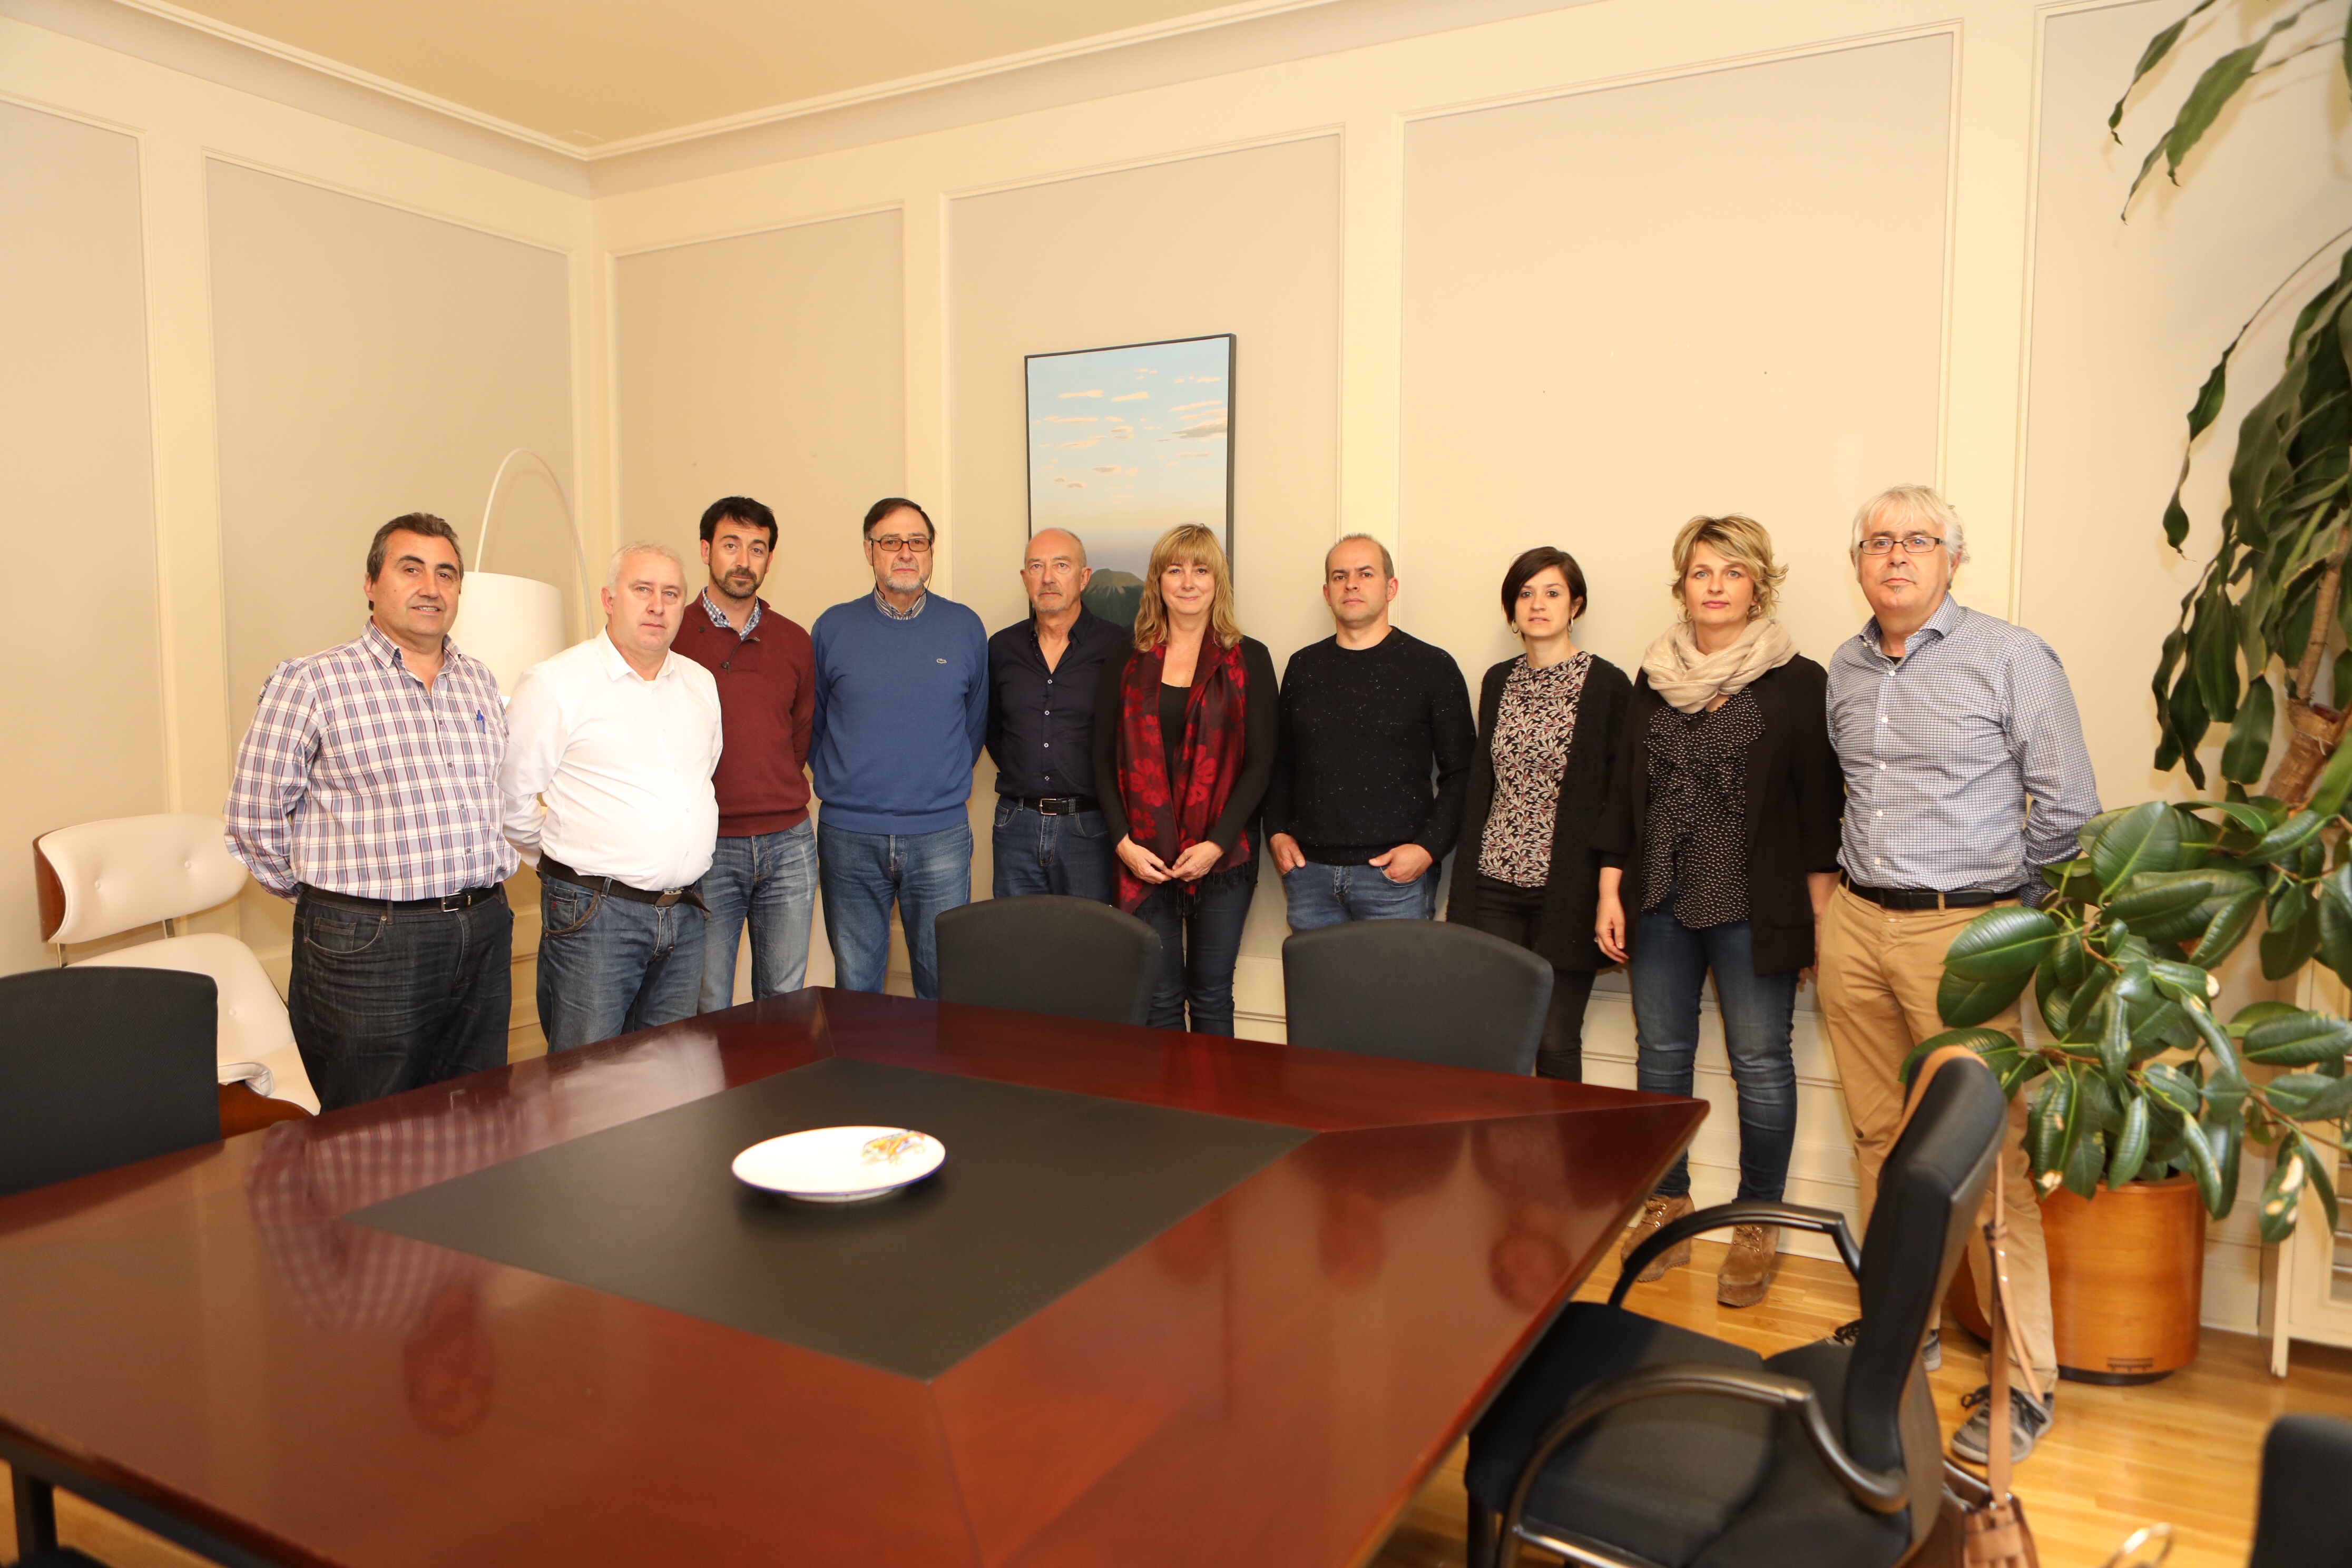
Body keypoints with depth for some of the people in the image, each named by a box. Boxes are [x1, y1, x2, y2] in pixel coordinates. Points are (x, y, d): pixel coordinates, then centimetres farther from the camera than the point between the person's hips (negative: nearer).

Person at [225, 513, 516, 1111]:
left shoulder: (482, 684, 13)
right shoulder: (311, 683, -5)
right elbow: (254, 822, -3)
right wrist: (335, 899, 2)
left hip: (485, 940, 5)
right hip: (367, 949, -5)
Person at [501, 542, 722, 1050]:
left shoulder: (701, 684, 12)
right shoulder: (555, 684, -6)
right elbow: (509, 796, -4)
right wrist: (568, 860, 2)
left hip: (685, 913, 6)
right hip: (594, 915, -5)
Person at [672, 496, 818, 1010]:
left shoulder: (793, 641, 9)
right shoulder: (671, 635, -2)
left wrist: (778, 795, 13)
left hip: (788, 844, 3)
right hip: (705, 847, -3)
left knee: (785, 1002, 11)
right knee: (706, 1010, 4)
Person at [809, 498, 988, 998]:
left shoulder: (965, 627, 5)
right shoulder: (834, 628, 4)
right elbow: (811, 722, 13)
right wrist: (837, 782, 8)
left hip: (940, 836, 0)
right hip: (848, 837, 0)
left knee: (945, 983, 4)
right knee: (855, 985, 9)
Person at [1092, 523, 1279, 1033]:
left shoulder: (1249, 660, 2)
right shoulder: (1127, 661, 8)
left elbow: (1259, 763, -2)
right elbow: (1104, 758, 7)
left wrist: (1217, 844, -10)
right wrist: (1124, 842, -5)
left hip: (1223, 855, -1)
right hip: (1145, 858, 1)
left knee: (1211, 995, 6)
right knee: (1158, 999, 4)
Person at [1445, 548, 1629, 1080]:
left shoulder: (1605, 685, -4)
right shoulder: (1497, 681, 11)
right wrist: (1464, 886, 11)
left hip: (1566, 890, -4)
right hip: (1495, 882, 4)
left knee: (1556, 1038, 1)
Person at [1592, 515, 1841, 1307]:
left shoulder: (1798, 682, -2)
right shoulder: (1653, 678, 9)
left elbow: (1820, 805, -3)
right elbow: (1624, 791, 11)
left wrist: (1820, 916, -7)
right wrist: (1610, 892, 6)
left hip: (1753, 908, -3)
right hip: (1660, 903, 4)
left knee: (1760, 1063, 4)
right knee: (1661, 1055, 10)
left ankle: (1758, 1223, 19)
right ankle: (1668, 1204, 26)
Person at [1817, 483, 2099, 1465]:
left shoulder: (2012, 658, -5)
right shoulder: (1845, 668, 11)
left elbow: (2066, 811, -2)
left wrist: (2009, 916, 4)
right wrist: (1848, 887, 16)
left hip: (1961, 931, -5)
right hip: (1854, 924, 5)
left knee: (1988, 1154, -4)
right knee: (1881, 1137, 13)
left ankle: (2027, 1380, 7)